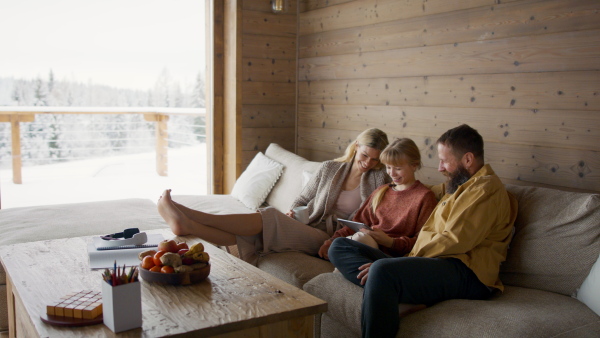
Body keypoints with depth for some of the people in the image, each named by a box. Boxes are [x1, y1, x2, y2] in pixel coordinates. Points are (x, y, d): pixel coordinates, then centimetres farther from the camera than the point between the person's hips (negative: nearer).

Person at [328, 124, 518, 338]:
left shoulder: (486, 188, -2)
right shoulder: (457, 187, 28)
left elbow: (454, 241, -14)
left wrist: (410, 259, -14)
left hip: (464, 274, -10)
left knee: (382, 270, -40)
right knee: (339, 247, -1)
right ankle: (406, 300, -23)